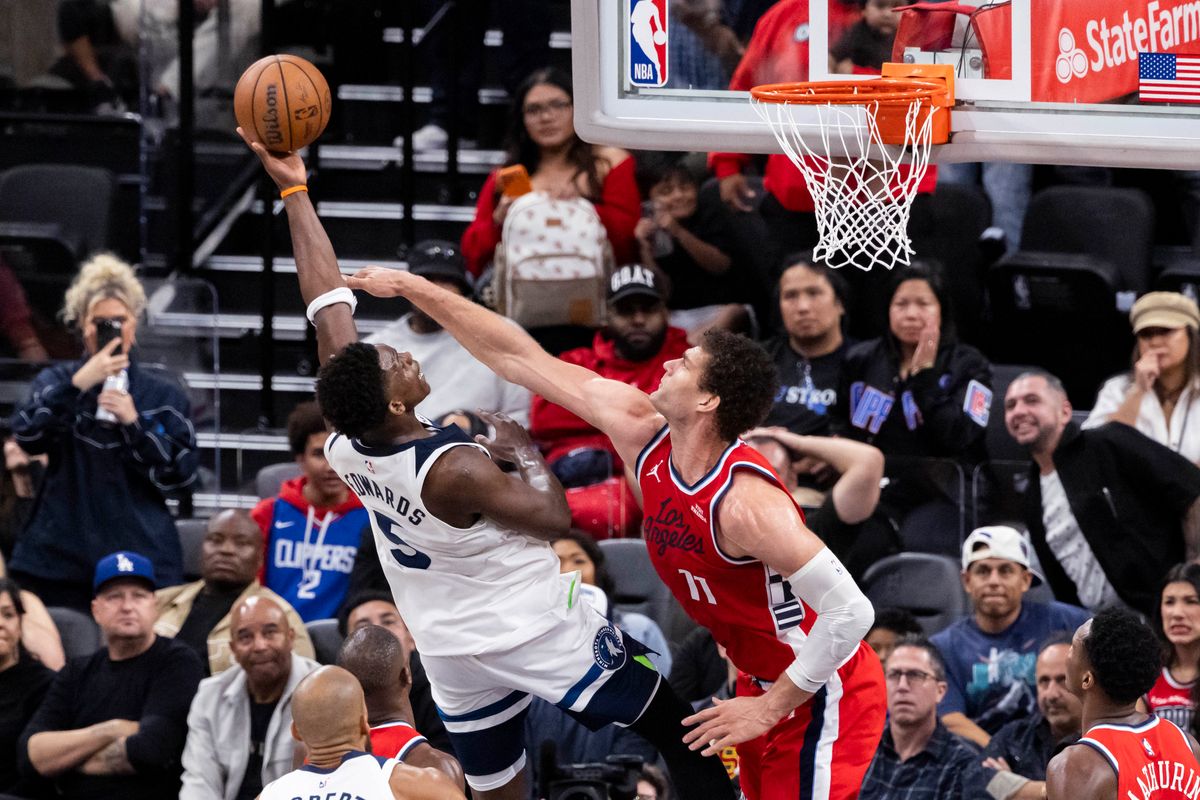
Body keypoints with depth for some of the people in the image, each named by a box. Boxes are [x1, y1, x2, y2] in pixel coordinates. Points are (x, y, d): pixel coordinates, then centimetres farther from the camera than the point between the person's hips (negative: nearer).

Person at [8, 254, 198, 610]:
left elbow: (181, 474, 1)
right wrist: (79, 384, -16)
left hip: (142, 558, 0)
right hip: (60, 559, 0)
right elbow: (27, 436, -6)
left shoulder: (163, 396, 10)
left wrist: (135, 423, -11)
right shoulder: (56, 381, 11)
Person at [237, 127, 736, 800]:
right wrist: (524, 448, -1)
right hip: (536, 631, -7)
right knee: (680, 735, 9)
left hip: (454, 654, 7)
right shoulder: (454, 470, -30)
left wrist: (293, 191, -4)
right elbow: (554, 519, -17)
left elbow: (328, 303, -7)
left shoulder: (345, 448, -10)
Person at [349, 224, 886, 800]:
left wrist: (772, 707, -24)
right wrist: (412, 289, 0)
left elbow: (850, 611, -32)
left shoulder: (744, 503, -30)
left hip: (824, 694, -9)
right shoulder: (642, 432, -6)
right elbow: (521, 360, 0)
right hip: (765, 682, 9)